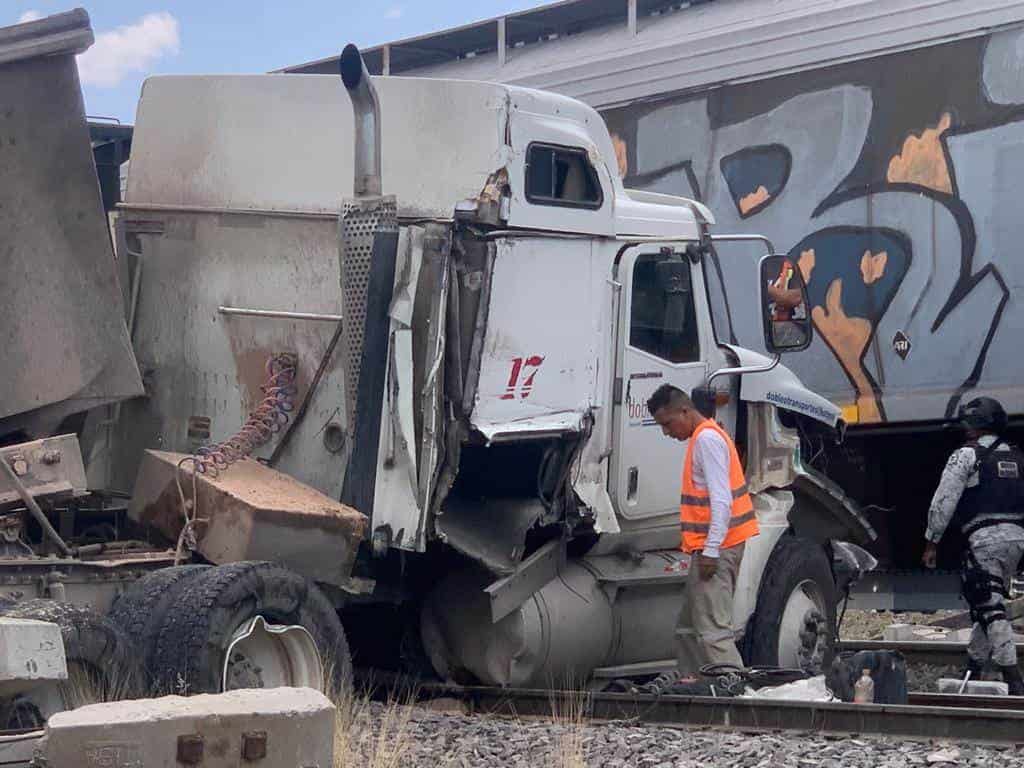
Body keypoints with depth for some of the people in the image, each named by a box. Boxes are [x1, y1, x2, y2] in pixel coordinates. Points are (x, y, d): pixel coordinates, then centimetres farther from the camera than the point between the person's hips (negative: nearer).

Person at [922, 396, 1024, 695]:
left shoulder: (966, 455, -4)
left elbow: (943, 501, -6)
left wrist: (931, 541, 0)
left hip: (985, 536, -7)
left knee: (990, 606, -10)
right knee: (989, 602, 17)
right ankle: (973, 668, 22)